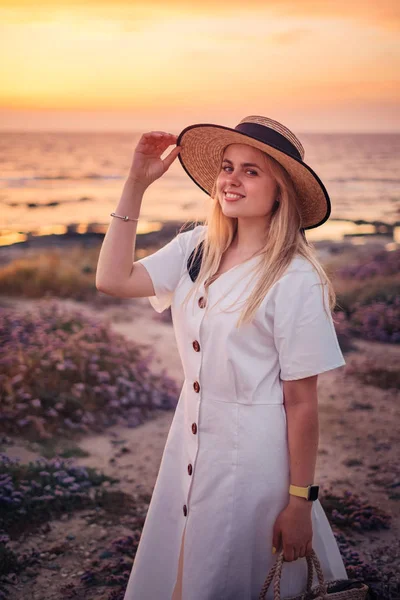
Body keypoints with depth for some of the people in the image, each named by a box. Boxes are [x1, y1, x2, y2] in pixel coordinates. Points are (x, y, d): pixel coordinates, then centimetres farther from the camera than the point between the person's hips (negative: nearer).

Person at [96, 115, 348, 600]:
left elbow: (301, 401, -15)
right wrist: (136, 183, -8)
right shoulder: (197, 248, 0)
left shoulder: (296, 281, -18)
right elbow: (113, 280, -6)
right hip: (190, 443, 6)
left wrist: (300, 503, -11)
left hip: (255, 456, -6)